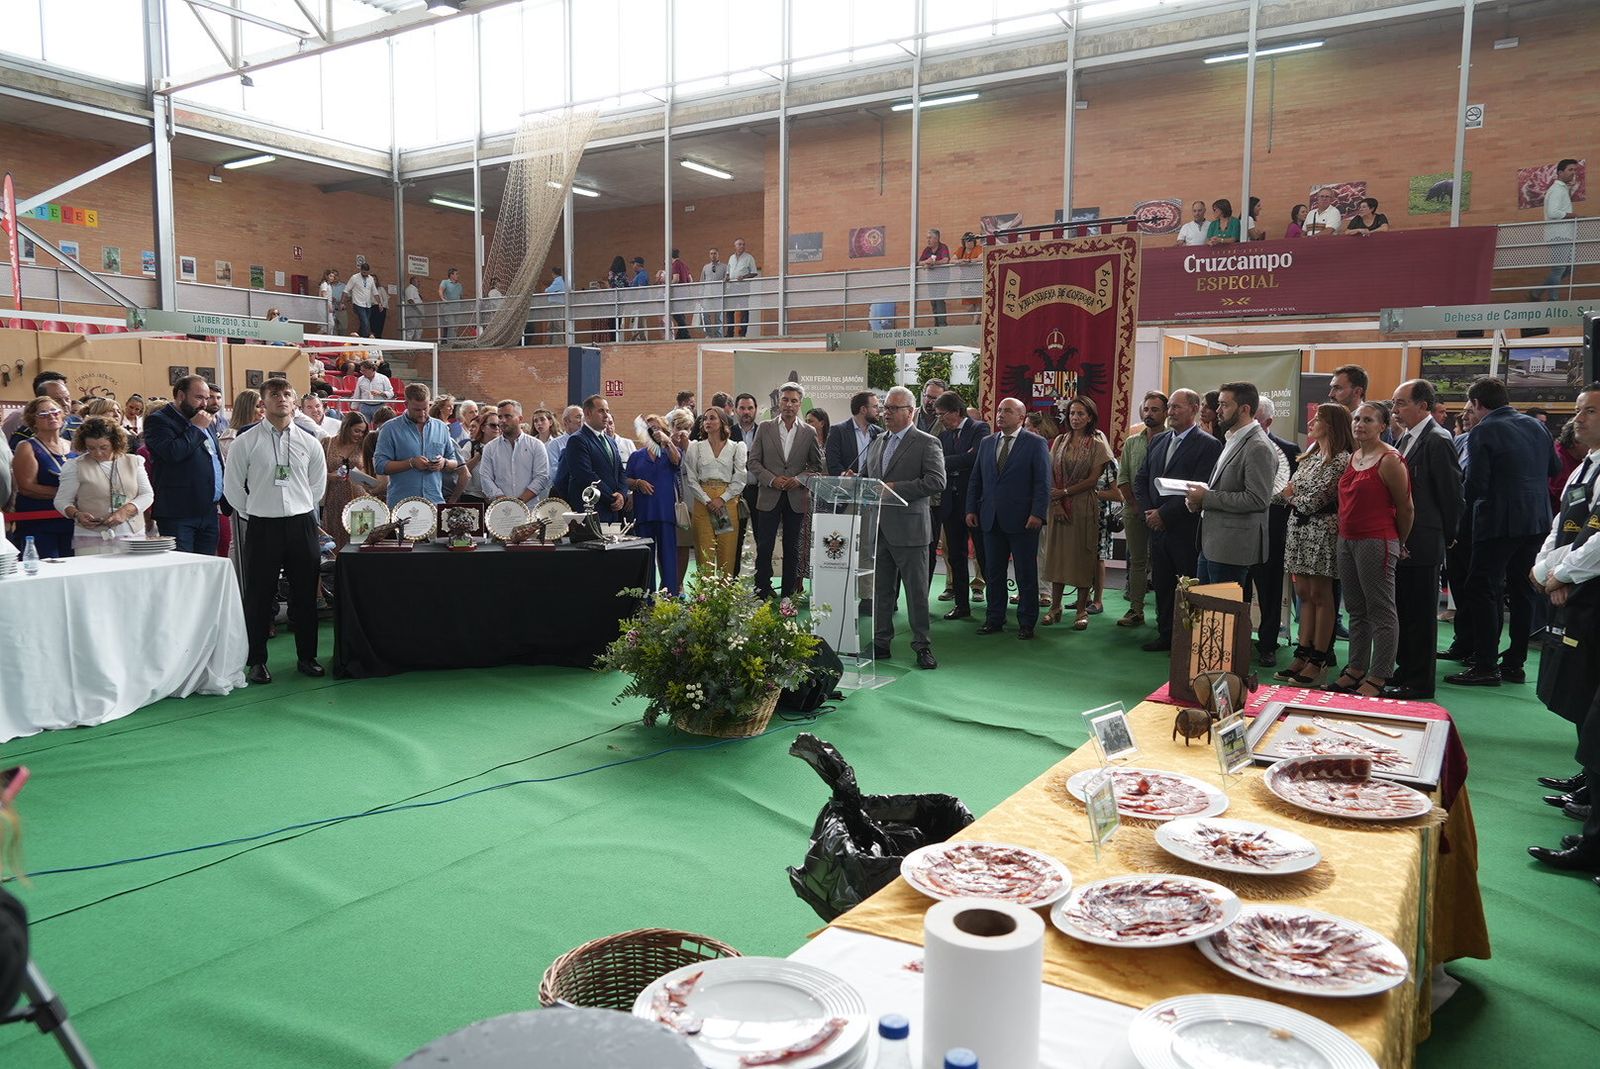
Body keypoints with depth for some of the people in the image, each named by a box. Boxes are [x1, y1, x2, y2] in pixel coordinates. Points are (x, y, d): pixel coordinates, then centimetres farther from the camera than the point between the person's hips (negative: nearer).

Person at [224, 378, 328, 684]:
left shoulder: (309, 443, 6)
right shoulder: (246, 442, -2)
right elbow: (234, 487, 4)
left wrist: (302, 512, 11)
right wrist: (253, 513, 5)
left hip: (302, 524, 2)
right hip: (263, 527, -2)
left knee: (305, 595, 7)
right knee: (259, 597, 3)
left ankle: (306, 656, 18)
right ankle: (257, 661, 13)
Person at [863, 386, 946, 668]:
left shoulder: (927, 443, -5)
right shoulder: (877, 442, 17)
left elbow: (936, 481, -16)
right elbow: (865, 476, 24)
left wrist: (894, 488, -20)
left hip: (908, 528, -6)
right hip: (878, 527, 6)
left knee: (917, 590, 1)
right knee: (880, 589, 12)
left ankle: (922, 646, 11)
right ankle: (881, 642, 21)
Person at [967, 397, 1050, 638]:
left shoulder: (1036, 444, -3)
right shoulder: (987, 443, 12)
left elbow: (1043, 482, -8)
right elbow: (975, 479, 15)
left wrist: (1037, 514, -16)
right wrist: (971, 509, 7)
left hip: (1022, 520, -5)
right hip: (991, 519, 5)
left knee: (1026, 574, 4)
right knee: (992, 573, 9)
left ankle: (1026, 623, 13)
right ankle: (994, 619, 19)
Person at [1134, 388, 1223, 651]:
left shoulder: (1208, 445, -8)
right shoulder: (1158, 441, 13)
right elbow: (1141, 479, 15)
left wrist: (1164, 514, -15)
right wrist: (1149, 511, -1)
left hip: (1187, 530, -6)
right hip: (1158, 528, 6)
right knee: (1162, 585, 12)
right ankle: (1165, 635, 23)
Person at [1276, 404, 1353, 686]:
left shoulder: (1342, 460, -12)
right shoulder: (1309, 456, 16)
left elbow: (1315, 500, -16)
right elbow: (1290, 492, 15)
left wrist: (1291, 495, 0)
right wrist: (1293, 496, -5)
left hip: (1322, 529, -8)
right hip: (1299, 527, 8)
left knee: (1320, 595, -1)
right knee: (1304, 593, 9)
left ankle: (1318, 661, 5)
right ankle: (1303, 655, 14)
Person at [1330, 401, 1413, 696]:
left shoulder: (1390, 460, -11)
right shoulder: (1352, 457, 13)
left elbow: (1405, 508, -6)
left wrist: (1399, 544, 4)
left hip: (1376, 542, -9)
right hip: (1346, 540, 9)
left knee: (1381, 611, -1)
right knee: (1356, 610, 15)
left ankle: (1378, 677, 4)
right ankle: (1356, 669, 24)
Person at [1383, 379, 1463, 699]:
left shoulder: (1437, 440, -14)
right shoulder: (1406, 438, 13)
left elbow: (1451, 493, -13)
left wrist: (1445, 537, -4)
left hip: (1423, 544, -9)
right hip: (1402, 542, 9)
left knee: (1421, 614, 1)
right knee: (1403, 612, 16)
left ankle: (1419, 682, 10)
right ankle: (1404, 670, 27)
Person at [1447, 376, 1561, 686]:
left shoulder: (1483, 431, -13)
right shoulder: (1536, 426, 8)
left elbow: (1476, 484, -16)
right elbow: (1554, 468, 18)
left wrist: (1471, 507, 3)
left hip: (1499, 522, -7)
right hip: (1537, 520, 7)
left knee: (1483, 591, -2)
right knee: (1522, 591, 12)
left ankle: (1485, 666, -4)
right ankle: (1515, 663, 18)